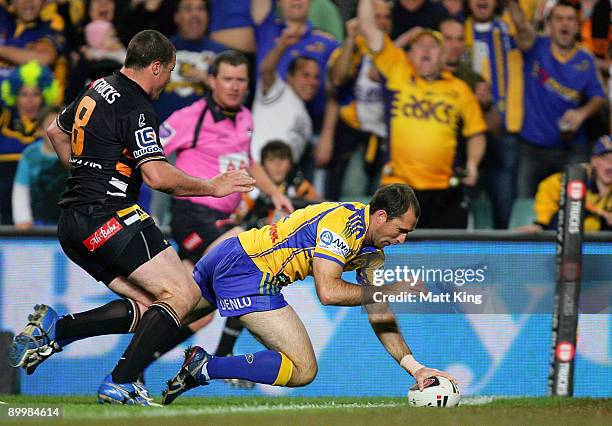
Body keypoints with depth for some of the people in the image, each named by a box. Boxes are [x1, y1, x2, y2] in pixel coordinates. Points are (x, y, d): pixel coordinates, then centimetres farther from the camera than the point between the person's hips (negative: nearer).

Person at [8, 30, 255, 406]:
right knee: (183, 294, -10)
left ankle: (53, 329, -2)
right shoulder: (136, 109, -13)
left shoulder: (98, 89, 16)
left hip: (74, 225, 10)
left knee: (148, 307, 8)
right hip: (109, 218, -10)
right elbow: (157, 175, -22)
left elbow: (57, 131, 32)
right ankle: (120, 383, -16)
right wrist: (213, 187, -11)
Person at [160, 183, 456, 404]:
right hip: (247, 272, -10)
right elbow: (327, 291, -25)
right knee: (303, 370, -10)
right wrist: (389, 292, -17)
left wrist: (414, 367, 2)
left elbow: (379, 317, 12)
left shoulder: (372, 254, 12)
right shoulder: (346, 221, -16)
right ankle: (203, 367, -14)